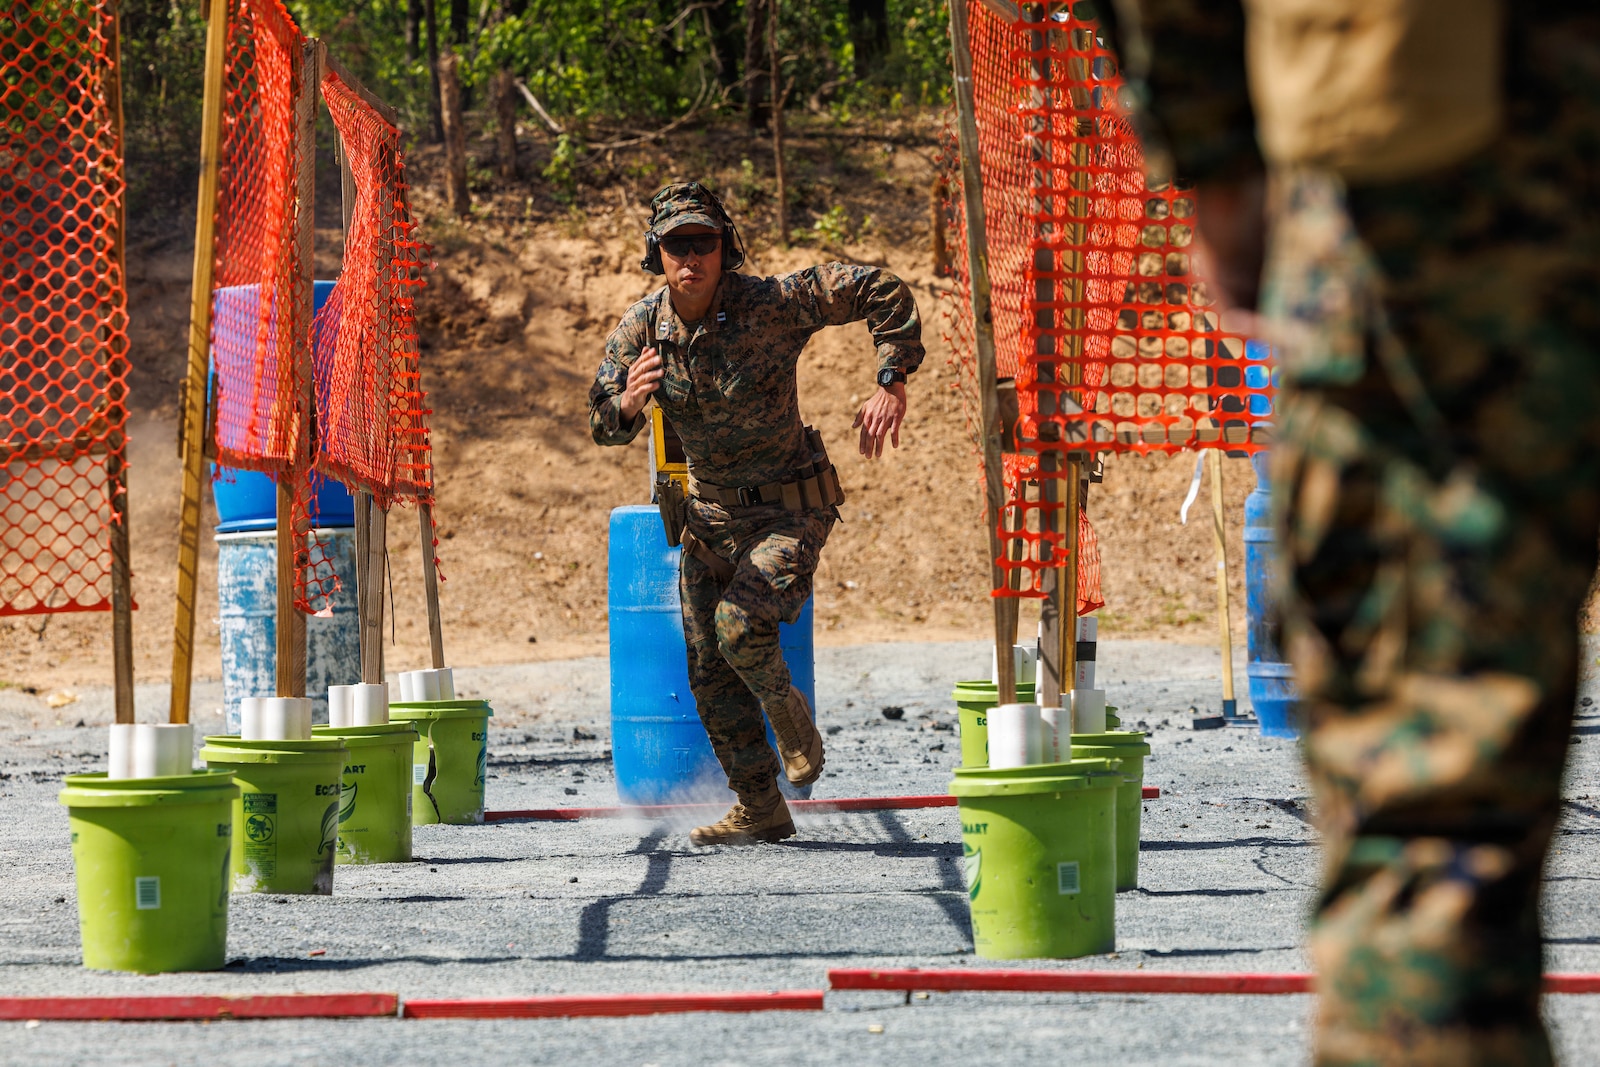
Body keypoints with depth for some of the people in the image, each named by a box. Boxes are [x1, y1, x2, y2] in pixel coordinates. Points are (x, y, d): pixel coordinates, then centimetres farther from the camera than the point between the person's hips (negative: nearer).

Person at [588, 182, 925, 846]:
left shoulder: (772, 304, -20)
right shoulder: (640, 328, -8)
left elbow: (883, 292, -16)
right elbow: (604, 428, -8)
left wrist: (891, 386, -23)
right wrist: (628, 402, -31)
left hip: (787, 510, -5)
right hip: (708, 512, 5)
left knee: (740, 627, -26)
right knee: (709, 668, 7)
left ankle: (791, 717, 7)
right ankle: (760, 811, 21)